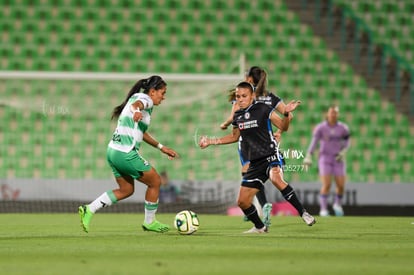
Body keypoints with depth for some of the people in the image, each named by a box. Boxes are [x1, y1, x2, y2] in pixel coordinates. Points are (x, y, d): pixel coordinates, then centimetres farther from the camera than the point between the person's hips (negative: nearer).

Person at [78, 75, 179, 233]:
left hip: (113, 151, 10)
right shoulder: (145, 99, -8)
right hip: (126, 154, -10)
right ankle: (149, 222, 20)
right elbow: (136, 104, -35)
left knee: (126, 190, 20)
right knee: (155, 182, 7)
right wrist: (137, 111, -59)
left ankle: (89, 210, 10)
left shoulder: (137, 97, 21)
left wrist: (161, 147, 36)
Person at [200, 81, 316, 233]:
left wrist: (286, 114, -25)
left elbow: (283, 127, -6)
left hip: (270, 155, -6)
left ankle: (303, 213, -32)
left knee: (276, 179, -39)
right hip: (255, 162, 6)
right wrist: (211, 141, 23)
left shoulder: (263, 109, -5)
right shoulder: (238, 115, 10)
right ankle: (260, 227, 29)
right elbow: (234, 136, 27)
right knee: (242, 202, 3)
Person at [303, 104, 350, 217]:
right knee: (326, 185, -16)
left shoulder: (343, 128, 0)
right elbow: (313, 142, -16)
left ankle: (338, 205, 26)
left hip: (338, 160, 3)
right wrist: (308, 157, -28)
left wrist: (342, 153, -9)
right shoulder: (320, 128, -8)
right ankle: (323, 209, -8)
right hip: (325, 159, -3)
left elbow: (346, 143, 11)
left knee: (341, 186, -2)